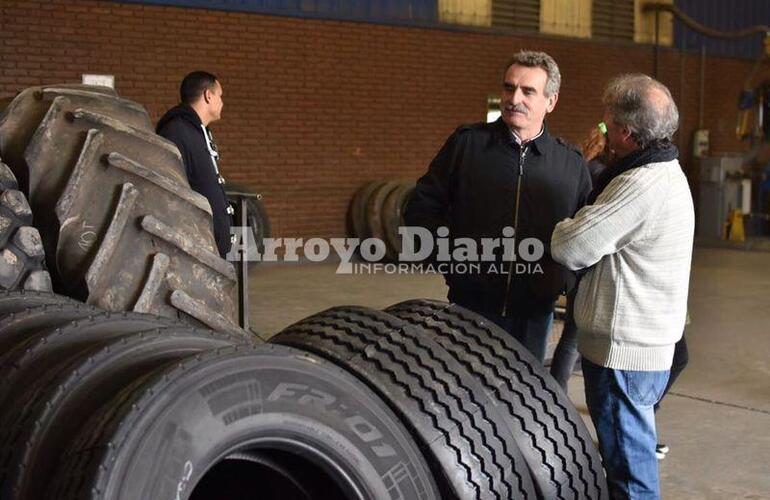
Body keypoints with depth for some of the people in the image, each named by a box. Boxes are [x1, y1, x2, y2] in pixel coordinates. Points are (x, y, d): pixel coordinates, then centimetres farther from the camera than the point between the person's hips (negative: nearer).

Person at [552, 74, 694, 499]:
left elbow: (570, 248, -21)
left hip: (624, 351, -10)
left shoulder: (642, 185, -23)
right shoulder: (664, 172, 11)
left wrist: (559, 229, -1)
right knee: (631, 454, 22)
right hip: (647, 343, 10)